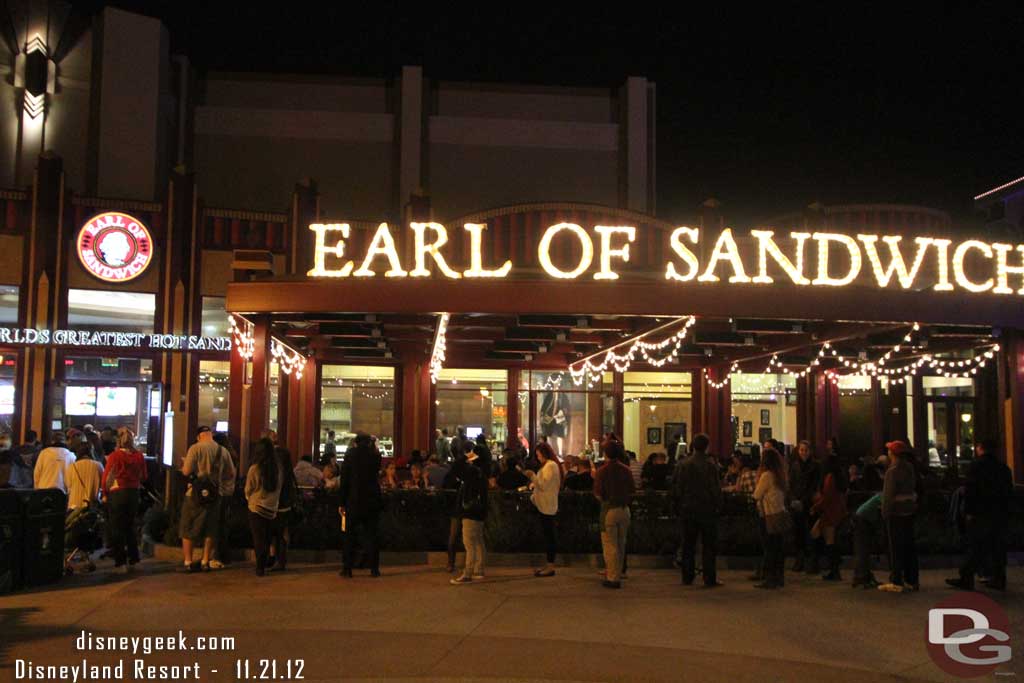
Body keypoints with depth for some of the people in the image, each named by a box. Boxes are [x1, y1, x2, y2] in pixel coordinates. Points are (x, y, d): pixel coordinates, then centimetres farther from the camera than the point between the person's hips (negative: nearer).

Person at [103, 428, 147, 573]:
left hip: (117, 493, -4)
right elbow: (144, 476, 6)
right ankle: (133, 559, 19)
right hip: (134, 493, 4)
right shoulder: (139, 455, -2)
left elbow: (107, 478, -12)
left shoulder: (114, 456, -13)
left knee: (117, 529, 5)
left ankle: (121, 562, 6)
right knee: (130, 527, 17)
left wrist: (105, 494, 0)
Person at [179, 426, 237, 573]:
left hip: (196, 494, -3)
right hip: (216, 495, 4)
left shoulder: (196, 448, -11)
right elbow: (231, 473, 7)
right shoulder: (223, 451, 2)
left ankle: (188, 562, 7)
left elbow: (187, 471, -16)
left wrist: (183, 465, 5)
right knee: (210, 530, 13)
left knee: (188, 529, 8)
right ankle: (205, 562, 16)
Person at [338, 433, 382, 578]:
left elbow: (344, 480, -4)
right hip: (372, 501, 2)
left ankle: (347, 569, 2)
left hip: (353, 501, -2)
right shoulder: (374, 455, 0)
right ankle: (374, 569, 4)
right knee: (371, 535, 6)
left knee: (350, 535, 4)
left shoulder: (350, 455, -4)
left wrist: (342, 503, 0)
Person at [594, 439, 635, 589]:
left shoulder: (603, 470, -12)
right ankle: (618, 574, 26)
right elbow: (632, 492, 4)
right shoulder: (626, 469, 0)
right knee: (621, 544, 16)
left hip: (609, 509, -5)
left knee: (610, 545, 2)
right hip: (624, 509, 5)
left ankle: (613, 578, 4)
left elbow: (598, 495, -13)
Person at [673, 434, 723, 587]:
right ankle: (709, 579, 2)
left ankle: (687, 578, 14)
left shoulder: (682, 464, -1)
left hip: (687, 510, 3)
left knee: (688, 545, 12)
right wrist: (718, 506, 0)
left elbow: (676, 486, 5)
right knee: (709, 546, 3)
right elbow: (716, 488, -10)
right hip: (707, 510, -3)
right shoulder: (710, 464, -11)